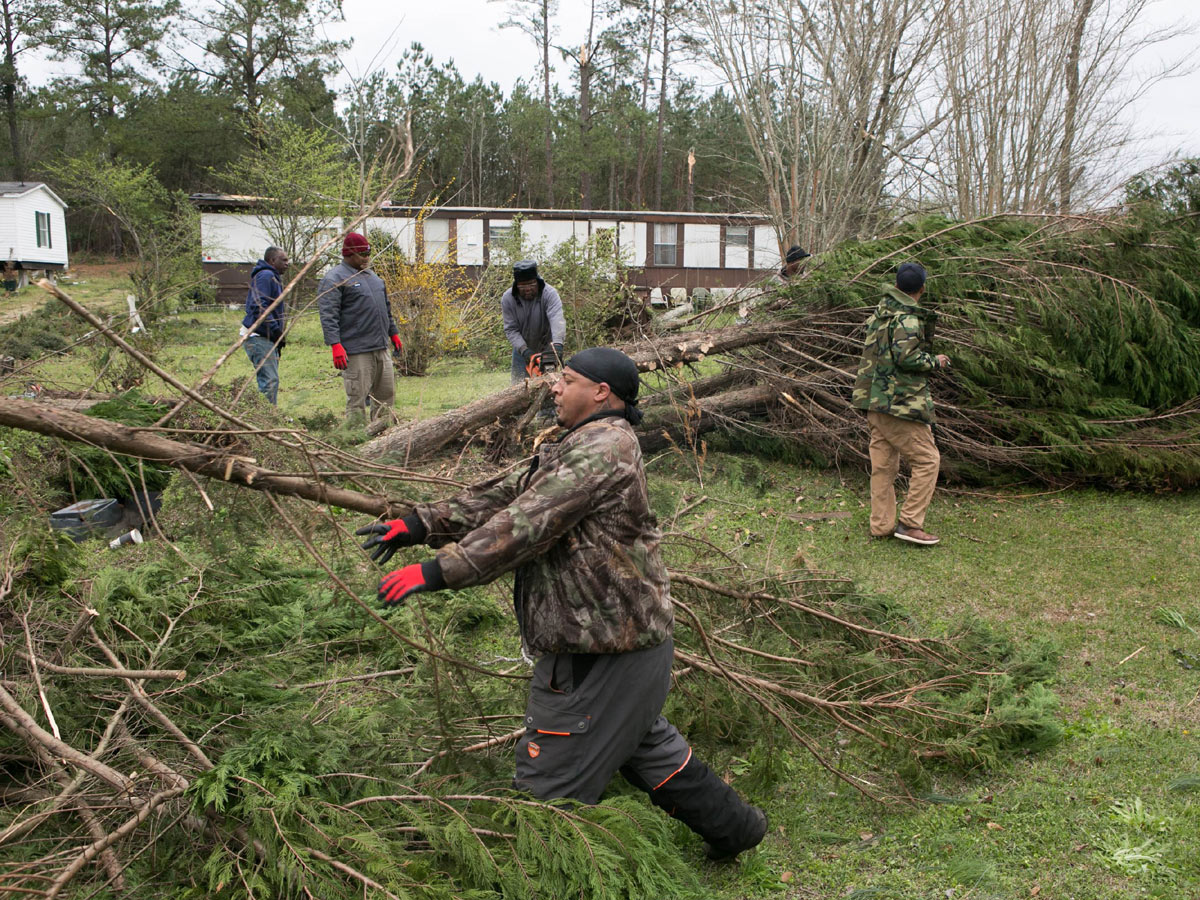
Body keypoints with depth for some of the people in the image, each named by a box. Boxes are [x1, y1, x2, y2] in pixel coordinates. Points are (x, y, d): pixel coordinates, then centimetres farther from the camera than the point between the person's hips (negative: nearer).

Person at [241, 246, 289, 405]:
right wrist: (277, 331, -21)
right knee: (269, 380, -13)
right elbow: (260, 308, -23)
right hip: (259, 337, -11)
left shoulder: (274, 278, 22)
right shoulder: (265, 276, -12)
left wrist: (278, 337, 19)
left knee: (270, 380, 12)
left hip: (267, 338, 11)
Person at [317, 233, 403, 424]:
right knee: (356, 401, -6)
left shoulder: (372, 276, 20)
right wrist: (335, 345, -23)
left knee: (386, 397, 11)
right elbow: (328, 315, -15)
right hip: (356, 352, -8)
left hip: (381, 349, 8)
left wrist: (393, 333, 29)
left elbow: (386, 309, 30)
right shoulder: (334, 278, -6)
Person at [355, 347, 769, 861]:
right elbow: (503, 497, 10)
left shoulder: (603, 449, -18)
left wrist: (435, 572, -28)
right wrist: (418, 525, 2)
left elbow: (525, 526, -26)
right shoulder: (580, 446, 16)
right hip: (630, 635, 11)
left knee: (549, 782, -1)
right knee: (642, 742, 28)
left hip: (602, 654, -11)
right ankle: (732, 825, 44)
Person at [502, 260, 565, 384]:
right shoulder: (507, 299, -15)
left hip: (546, 349, -2)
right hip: (522, 349, 2)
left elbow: (557, 319, -38)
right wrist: (524, 350, -29)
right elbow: (511, 330, -15)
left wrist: (557, 344, -54)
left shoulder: (549, 294, -22)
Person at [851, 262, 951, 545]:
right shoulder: (907, 317, -13)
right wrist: (935, 362, -7)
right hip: (900, 401, -9)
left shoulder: (880, 312, 15)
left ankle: (881, 525, 15)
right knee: (927, 459, -2)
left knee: (883, 463, 12)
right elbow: (906, 355, -23)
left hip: (875, 400, 9)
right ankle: (910, 523, -4)